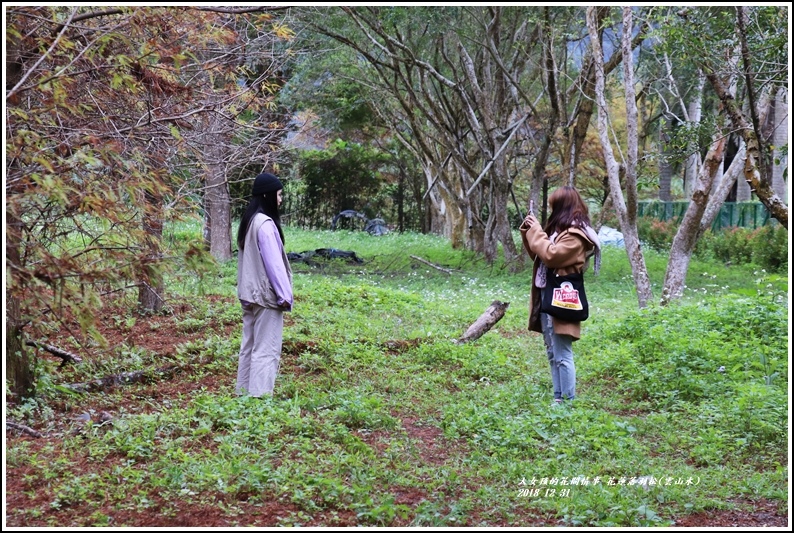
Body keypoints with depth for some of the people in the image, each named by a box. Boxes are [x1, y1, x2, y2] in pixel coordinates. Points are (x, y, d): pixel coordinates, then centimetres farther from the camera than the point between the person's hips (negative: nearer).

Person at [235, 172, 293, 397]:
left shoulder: (248, 221, 12)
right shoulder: (265, 224, -17)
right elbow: (274, 263, -18)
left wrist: (245, 289, 16)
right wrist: (285, 294, -14)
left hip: (249, 294, 9)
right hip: (266, 294, -9)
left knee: (249, 346, 12)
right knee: (266, 349, -7)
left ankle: (244, 393, 16)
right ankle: (259, 395, -8)